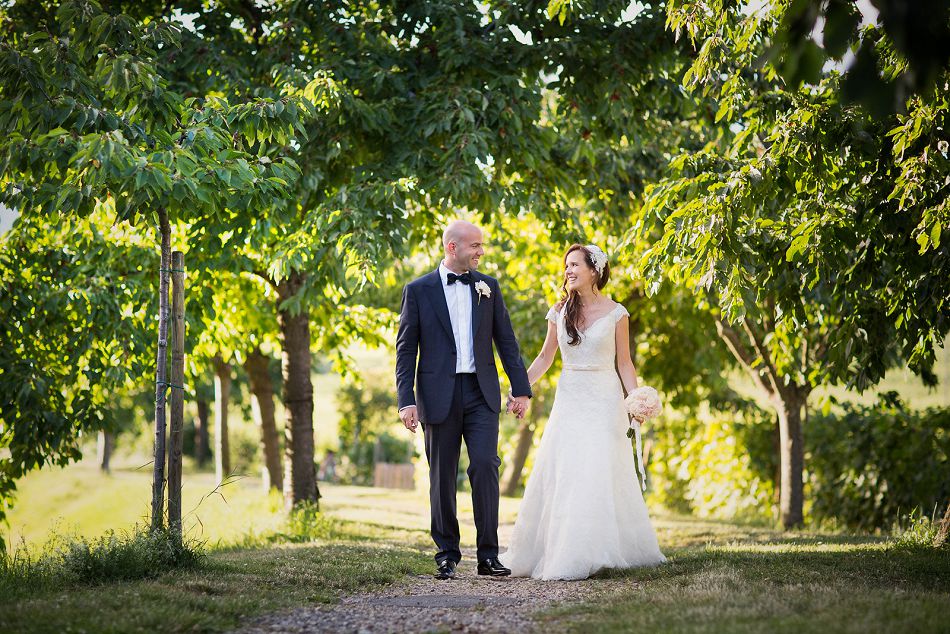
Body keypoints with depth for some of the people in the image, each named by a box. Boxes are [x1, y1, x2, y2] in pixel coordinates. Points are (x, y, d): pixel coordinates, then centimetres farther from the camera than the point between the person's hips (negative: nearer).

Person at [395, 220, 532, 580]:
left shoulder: (488, 287, 9)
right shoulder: (419, 290, 1)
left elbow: (506, 341, 11)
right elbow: (406, 349, 0)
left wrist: (520, 388, 5)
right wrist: (406, 400, -7)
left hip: (481, 392, 1)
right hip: (439, 395, -1)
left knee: (485, 466, -11)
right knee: (442, 478, 4)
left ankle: (488, 556, -5)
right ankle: (447, 556, 13)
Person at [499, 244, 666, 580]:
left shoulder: (615, 313, -2)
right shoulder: (559, 312, 5)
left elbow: (625, 363, 1)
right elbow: (545, 357, 13)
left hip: (604, 400, -3)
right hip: (569, 399, 3)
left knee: (601, 475, -5)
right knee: (558, 476, 0)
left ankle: (600, 552, 2)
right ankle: (560, 552, 8)